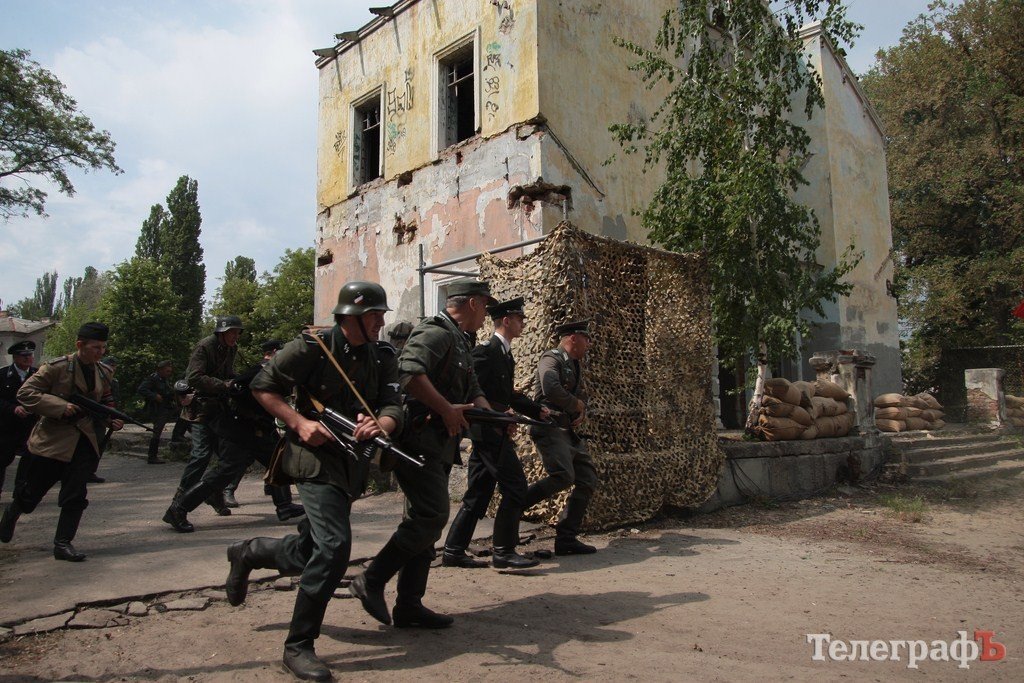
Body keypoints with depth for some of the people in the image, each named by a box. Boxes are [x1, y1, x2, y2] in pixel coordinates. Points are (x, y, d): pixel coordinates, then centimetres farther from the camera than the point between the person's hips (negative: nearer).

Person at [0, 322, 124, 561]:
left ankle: (63, 543, 9)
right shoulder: (57, 368, -12)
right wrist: (60, 406, -24)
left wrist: (111, 421, -2)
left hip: (84, 441, 4)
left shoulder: (103, 373, 5)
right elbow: (25, 393, -14)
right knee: (31, 493, 12)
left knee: (76, 496, -2)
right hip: (52, 440, -4)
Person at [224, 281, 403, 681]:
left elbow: (392, 404, -7)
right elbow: (263, 386, -6)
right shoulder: (313, 347, -12)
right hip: (315, 458, -6)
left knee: (307, 553, 16)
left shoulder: (383, 356, 2)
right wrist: (299, 423, -18)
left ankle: (248, 553, 47)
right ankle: (298, 646, -3)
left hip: (354, 464, 6)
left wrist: (380, 424, -30)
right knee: (334, 547, -19)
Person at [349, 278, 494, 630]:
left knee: (426, 520, 10)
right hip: (419, 439, -11)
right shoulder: (436, 332, -10)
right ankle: (371, 581, -1)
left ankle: (409, 606, 17)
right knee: (431, 515, -13)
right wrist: (447, 409, -23)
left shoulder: (460, 342, 22)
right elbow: (410, 371, -28)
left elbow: (473, 392, 20)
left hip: (438, 446, 11)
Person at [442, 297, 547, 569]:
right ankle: (503, 551, 3)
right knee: (515, 488, -5)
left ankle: (453, 551, 18)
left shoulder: (505, 353, 18)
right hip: (491, 431, -10)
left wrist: (537, 410, 15)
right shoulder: (486, 351, -12)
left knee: (478, 494, 12)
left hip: (486, 433, 10)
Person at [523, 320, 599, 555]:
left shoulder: (575, 366, 22)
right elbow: (551, 389, -26)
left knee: (588, 480, 3)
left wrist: (581, 413, 8)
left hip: (569, 431, 10)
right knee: (563, 476, -27)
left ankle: (566, 538, 7)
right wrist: (577, 405, -11)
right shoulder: (551, 359, -7)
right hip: (549, 427, -10)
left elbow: (582, 396, 31)